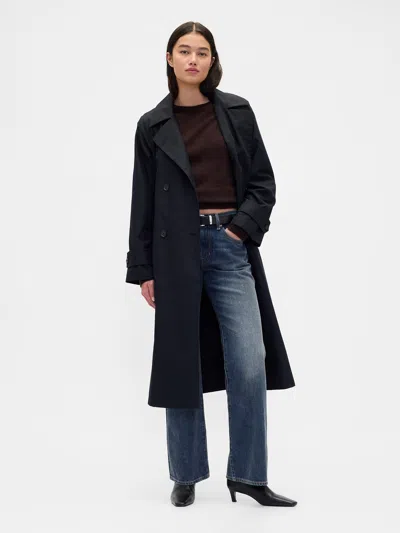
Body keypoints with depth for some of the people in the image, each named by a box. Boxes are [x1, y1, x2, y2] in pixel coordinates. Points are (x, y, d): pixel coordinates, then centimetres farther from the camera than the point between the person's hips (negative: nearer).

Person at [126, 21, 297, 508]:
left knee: (249, 363, -6)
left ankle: (247, 474, 8)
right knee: (180, 361, 4)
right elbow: (143, 201, 6)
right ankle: (186, 475, 18)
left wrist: (246, 224, -8)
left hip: (229, 245, 1)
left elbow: (264, 180, 8)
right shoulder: (153, 125, 6)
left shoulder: (237, 111, 8)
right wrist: (142, 269, 3)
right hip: (177, 249, 0)